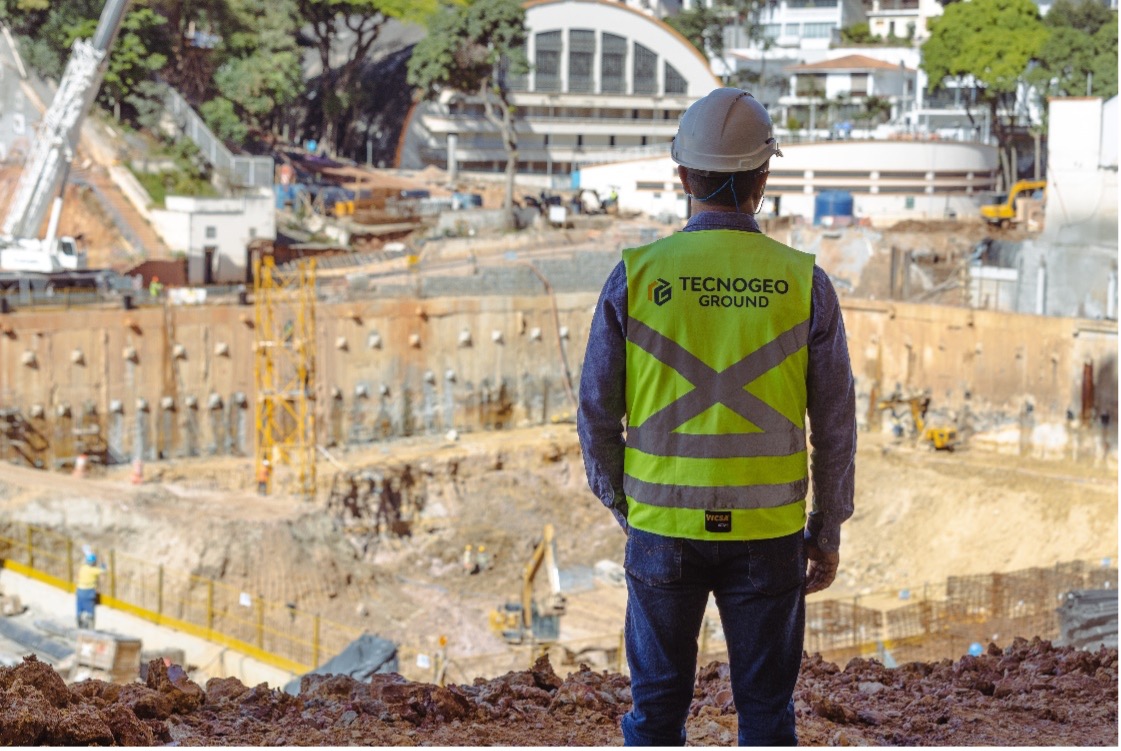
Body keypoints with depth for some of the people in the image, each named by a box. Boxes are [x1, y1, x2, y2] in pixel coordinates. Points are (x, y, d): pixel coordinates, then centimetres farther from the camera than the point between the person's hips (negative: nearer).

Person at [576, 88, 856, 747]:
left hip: (663, 529, 0)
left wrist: (621, 505, 14)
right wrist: (828, 533, 9)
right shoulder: (805, 283, -7)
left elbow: (597, 411, -2)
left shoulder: (637, 275, -7)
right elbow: (834, 425, -3)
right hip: (767, 536, 0)